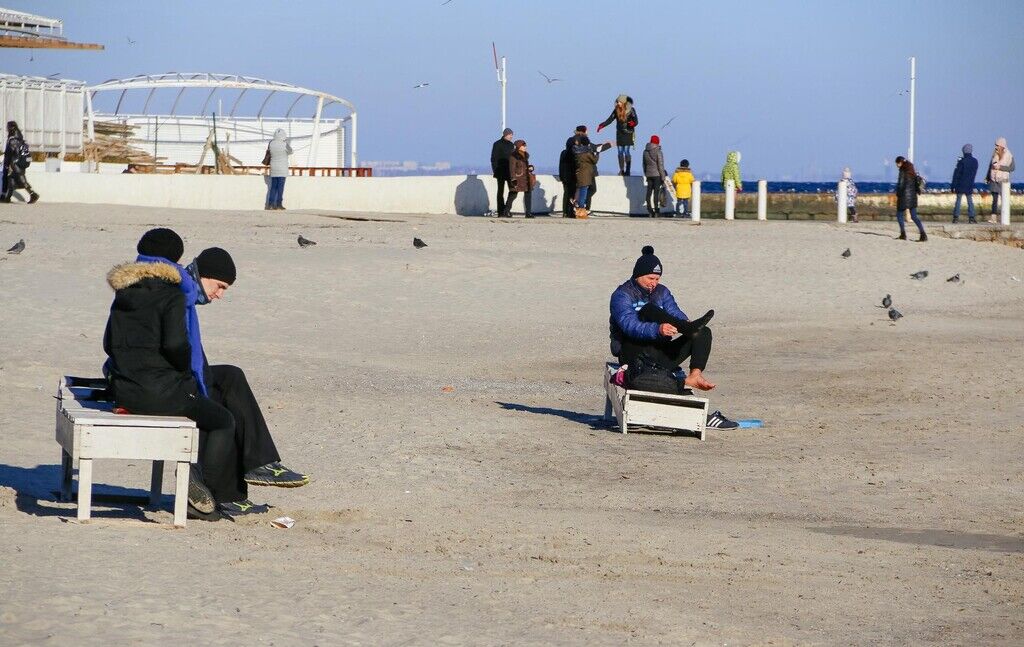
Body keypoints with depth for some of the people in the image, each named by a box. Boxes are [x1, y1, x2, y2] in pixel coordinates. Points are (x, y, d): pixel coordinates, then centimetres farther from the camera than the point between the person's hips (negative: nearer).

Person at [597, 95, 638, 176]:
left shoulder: (631, 110, -9)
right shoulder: (616, 110, 1)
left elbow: (636, 121, -9)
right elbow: (610, 119, 1)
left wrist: (633, 123, -32)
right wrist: (602, 125, -12)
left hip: (628, 133, -4)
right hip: (620, 133, 4)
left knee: (627, 152, -10)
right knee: (620, 152, 1)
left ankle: (628, 170, -5)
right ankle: (621, 170, 5)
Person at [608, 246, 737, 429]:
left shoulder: (662, 292, 18)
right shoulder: (622, 295, -4)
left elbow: (675, 313, 2)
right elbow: (630, 325, -22)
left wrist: (685, 323, -23)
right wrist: (658, 330, -39)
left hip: (660, 355, 6)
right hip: (634, 354, -6)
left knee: (704, 332, -11)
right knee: (648, 309, -27)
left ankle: (695, 375, -35)